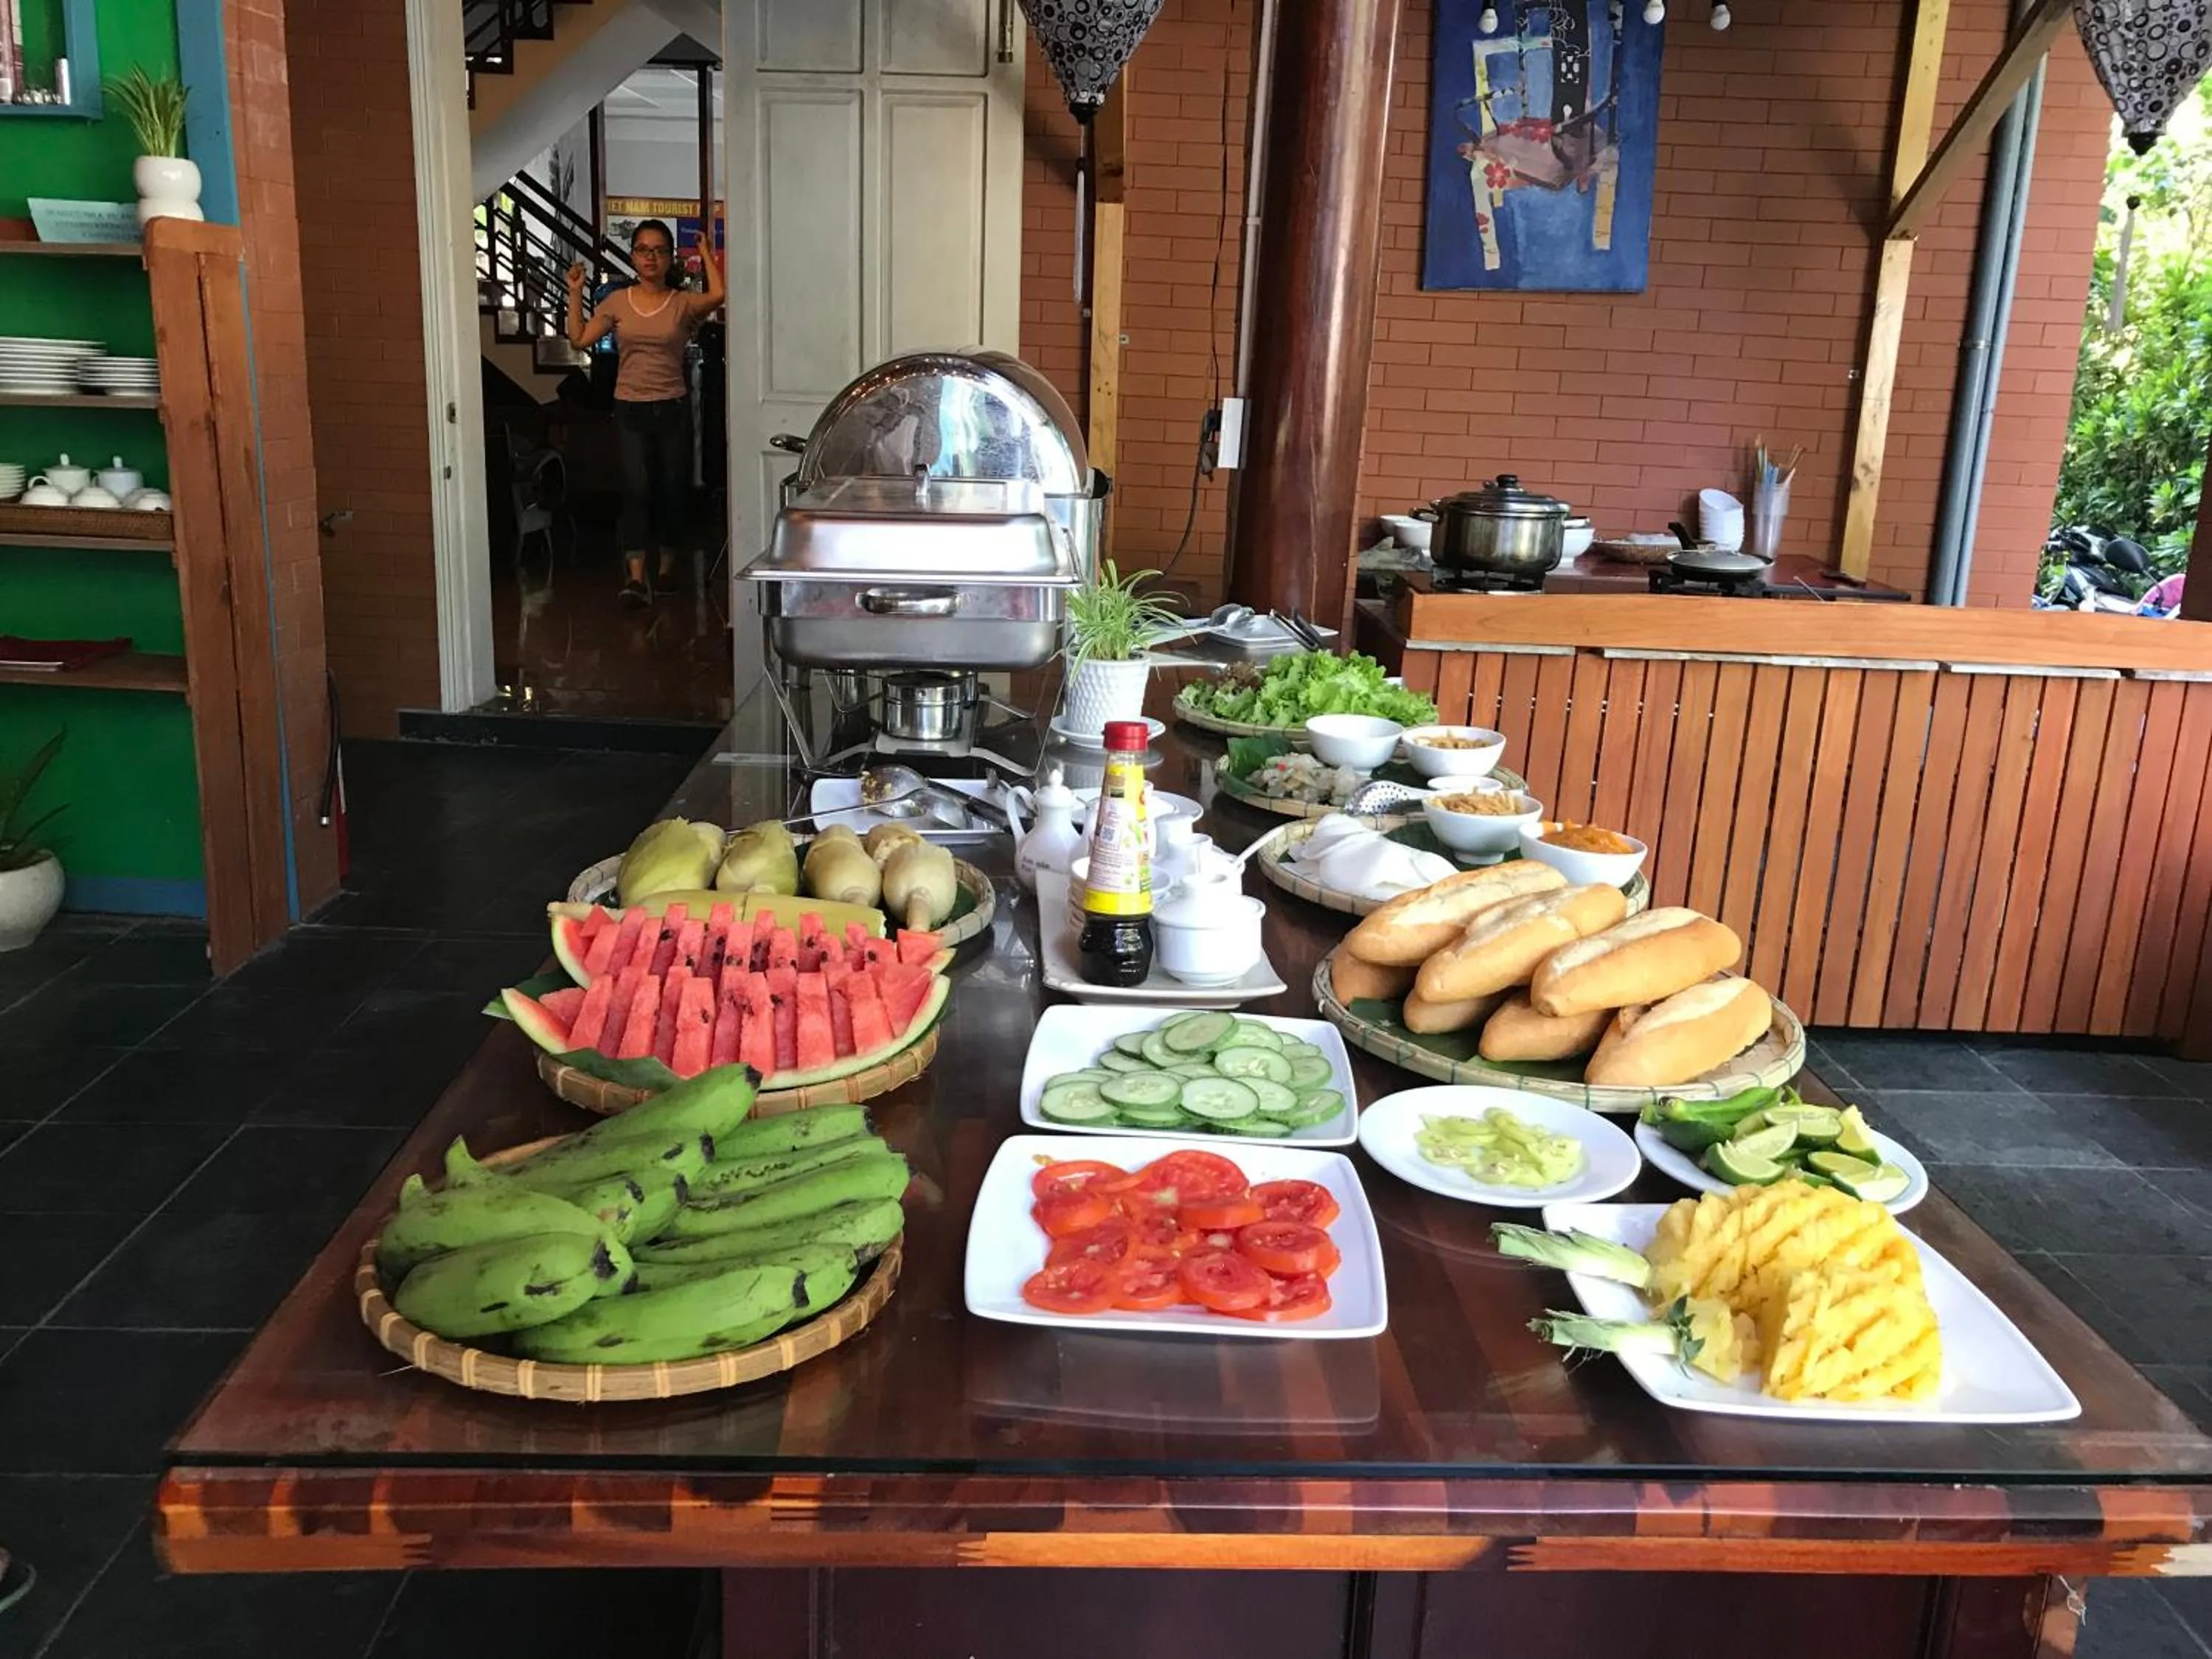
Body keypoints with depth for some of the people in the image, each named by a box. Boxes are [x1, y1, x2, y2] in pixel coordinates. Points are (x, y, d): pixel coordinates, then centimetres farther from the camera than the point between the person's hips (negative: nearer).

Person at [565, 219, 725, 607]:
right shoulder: (618, 302, 5)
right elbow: (580, 340, 5)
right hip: (631, 409, 0)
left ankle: (667, 566, 26)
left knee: (671, 489, 8)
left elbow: (717, 296, -22)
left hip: (673, 408, 0)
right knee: (636, 489, -12)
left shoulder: (683, 303, -1)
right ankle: (635, 576, -17)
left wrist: (706, 254, -9)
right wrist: (575, 294, 1)